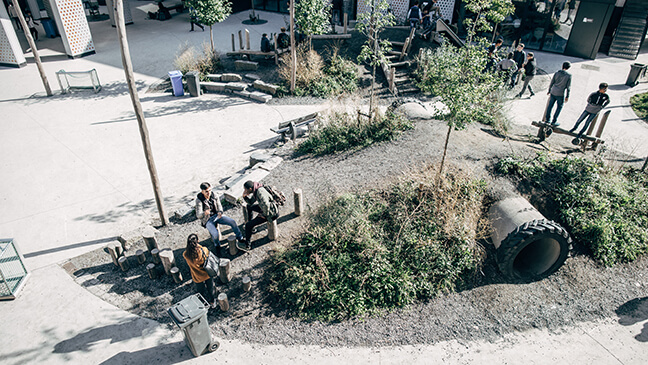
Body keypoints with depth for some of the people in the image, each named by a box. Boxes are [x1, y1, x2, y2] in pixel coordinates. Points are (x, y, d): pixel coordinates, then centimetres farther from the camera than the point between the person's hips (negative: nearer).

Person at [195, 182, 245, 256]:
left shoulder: (213, 195, -5)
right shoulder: (199, 200, -18)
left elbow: (219, 205, 2)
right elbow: (198, 215, -23)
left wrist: (220, 212, -23)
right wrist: (204, 213, -48)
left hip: (217, 215, 4)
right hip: (208, 220, -4)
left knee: (233, 222, -13)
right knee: (215, 234, -28)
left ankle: (240, 238, 9)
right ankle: (217, 246, 6)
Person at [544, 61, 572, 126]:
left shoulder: (556, 73, -2)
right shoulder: (569, 76, -10)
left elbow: (551, 83, 5)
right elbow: (568, 87, -6)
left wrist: (549, 91, 19)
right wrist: (567, 96, 1)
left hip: (553, 92, 3)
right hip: (560, 94, -3)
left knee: (550, 105, 14)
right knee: (559, 107, 10)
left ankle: (547, 119, 22)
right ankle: (554, 121, 11)